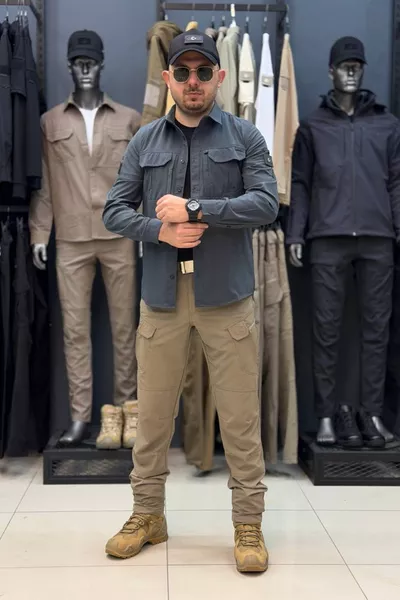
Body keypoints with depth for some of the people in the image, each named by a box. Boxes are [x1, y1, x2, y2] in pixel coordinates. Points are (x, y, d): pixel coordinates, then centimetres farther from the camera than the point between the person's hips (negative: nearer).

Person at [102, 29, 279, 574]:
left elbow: (266, 203, -7)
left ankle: (249, 524, 16)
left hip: (227, 294, -2)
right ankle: (148, 515, 25)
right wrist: (161, 230, -11)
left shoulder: (245, 137, 5)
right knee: (153, 411, 9)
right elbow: (114, 211, 7)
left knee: (240, 415, 2)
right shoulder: (145, 141, 11)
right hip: (162, 294, 2)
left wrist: (194, 209, -14)